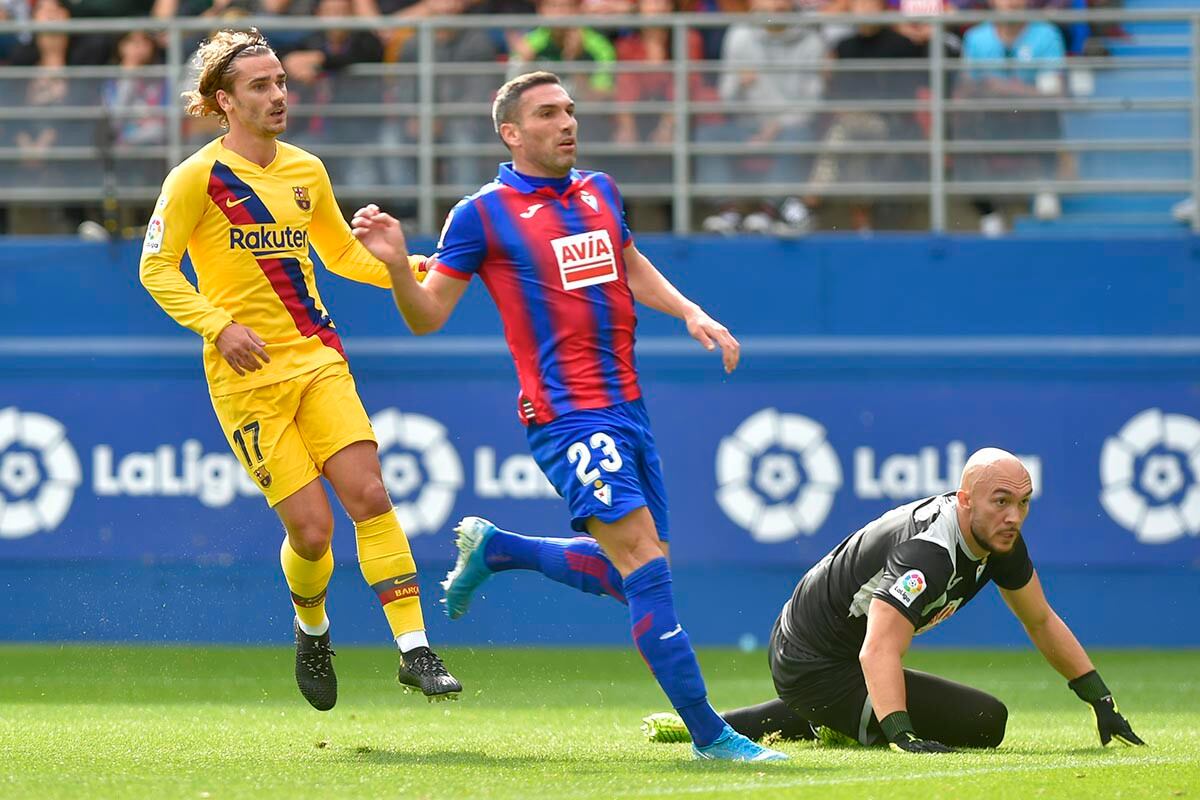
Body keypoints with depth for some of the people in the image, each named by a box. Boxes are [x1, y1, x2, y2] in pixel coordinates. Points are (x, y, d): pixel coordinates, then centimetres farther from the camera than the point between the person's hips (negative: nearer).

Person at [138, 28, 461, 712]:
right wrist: (219, 326, -17)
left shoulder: (306, 171, 11)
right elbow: (157, 269, -4)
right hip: (246, 375, -5)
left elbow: (342, 252, 25)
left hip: (317, 360, 5)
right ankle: (311, 630, 23)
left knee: (370, 494, -12)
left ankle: (415, 650, -11)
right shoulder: (198, 178, -6)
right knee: (312, 529, -9)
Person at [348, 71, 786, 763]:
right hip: (566, 415, -7)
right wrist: (396, 262, -20)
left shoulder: (601, 192, 14)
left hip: (627, 407, 7)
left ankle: (493, 548, 33)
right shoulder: (483, 214, -4)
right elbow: (428, 317, -2)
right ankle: (708, 733, -15)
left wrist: (691, 313, 17)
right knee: (643, 559, -16)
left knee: (627, 574, 12)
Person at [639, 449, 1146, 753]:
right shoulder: (930, 551, -30)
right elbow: (878, 652, -40)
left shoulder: (1002, 540, -1)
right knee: (984, 721, -16)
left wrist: (1102, 702, 12)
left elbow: (1041, 622, 13)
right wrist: (903, 737, -52)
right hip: (817, 669, -9)